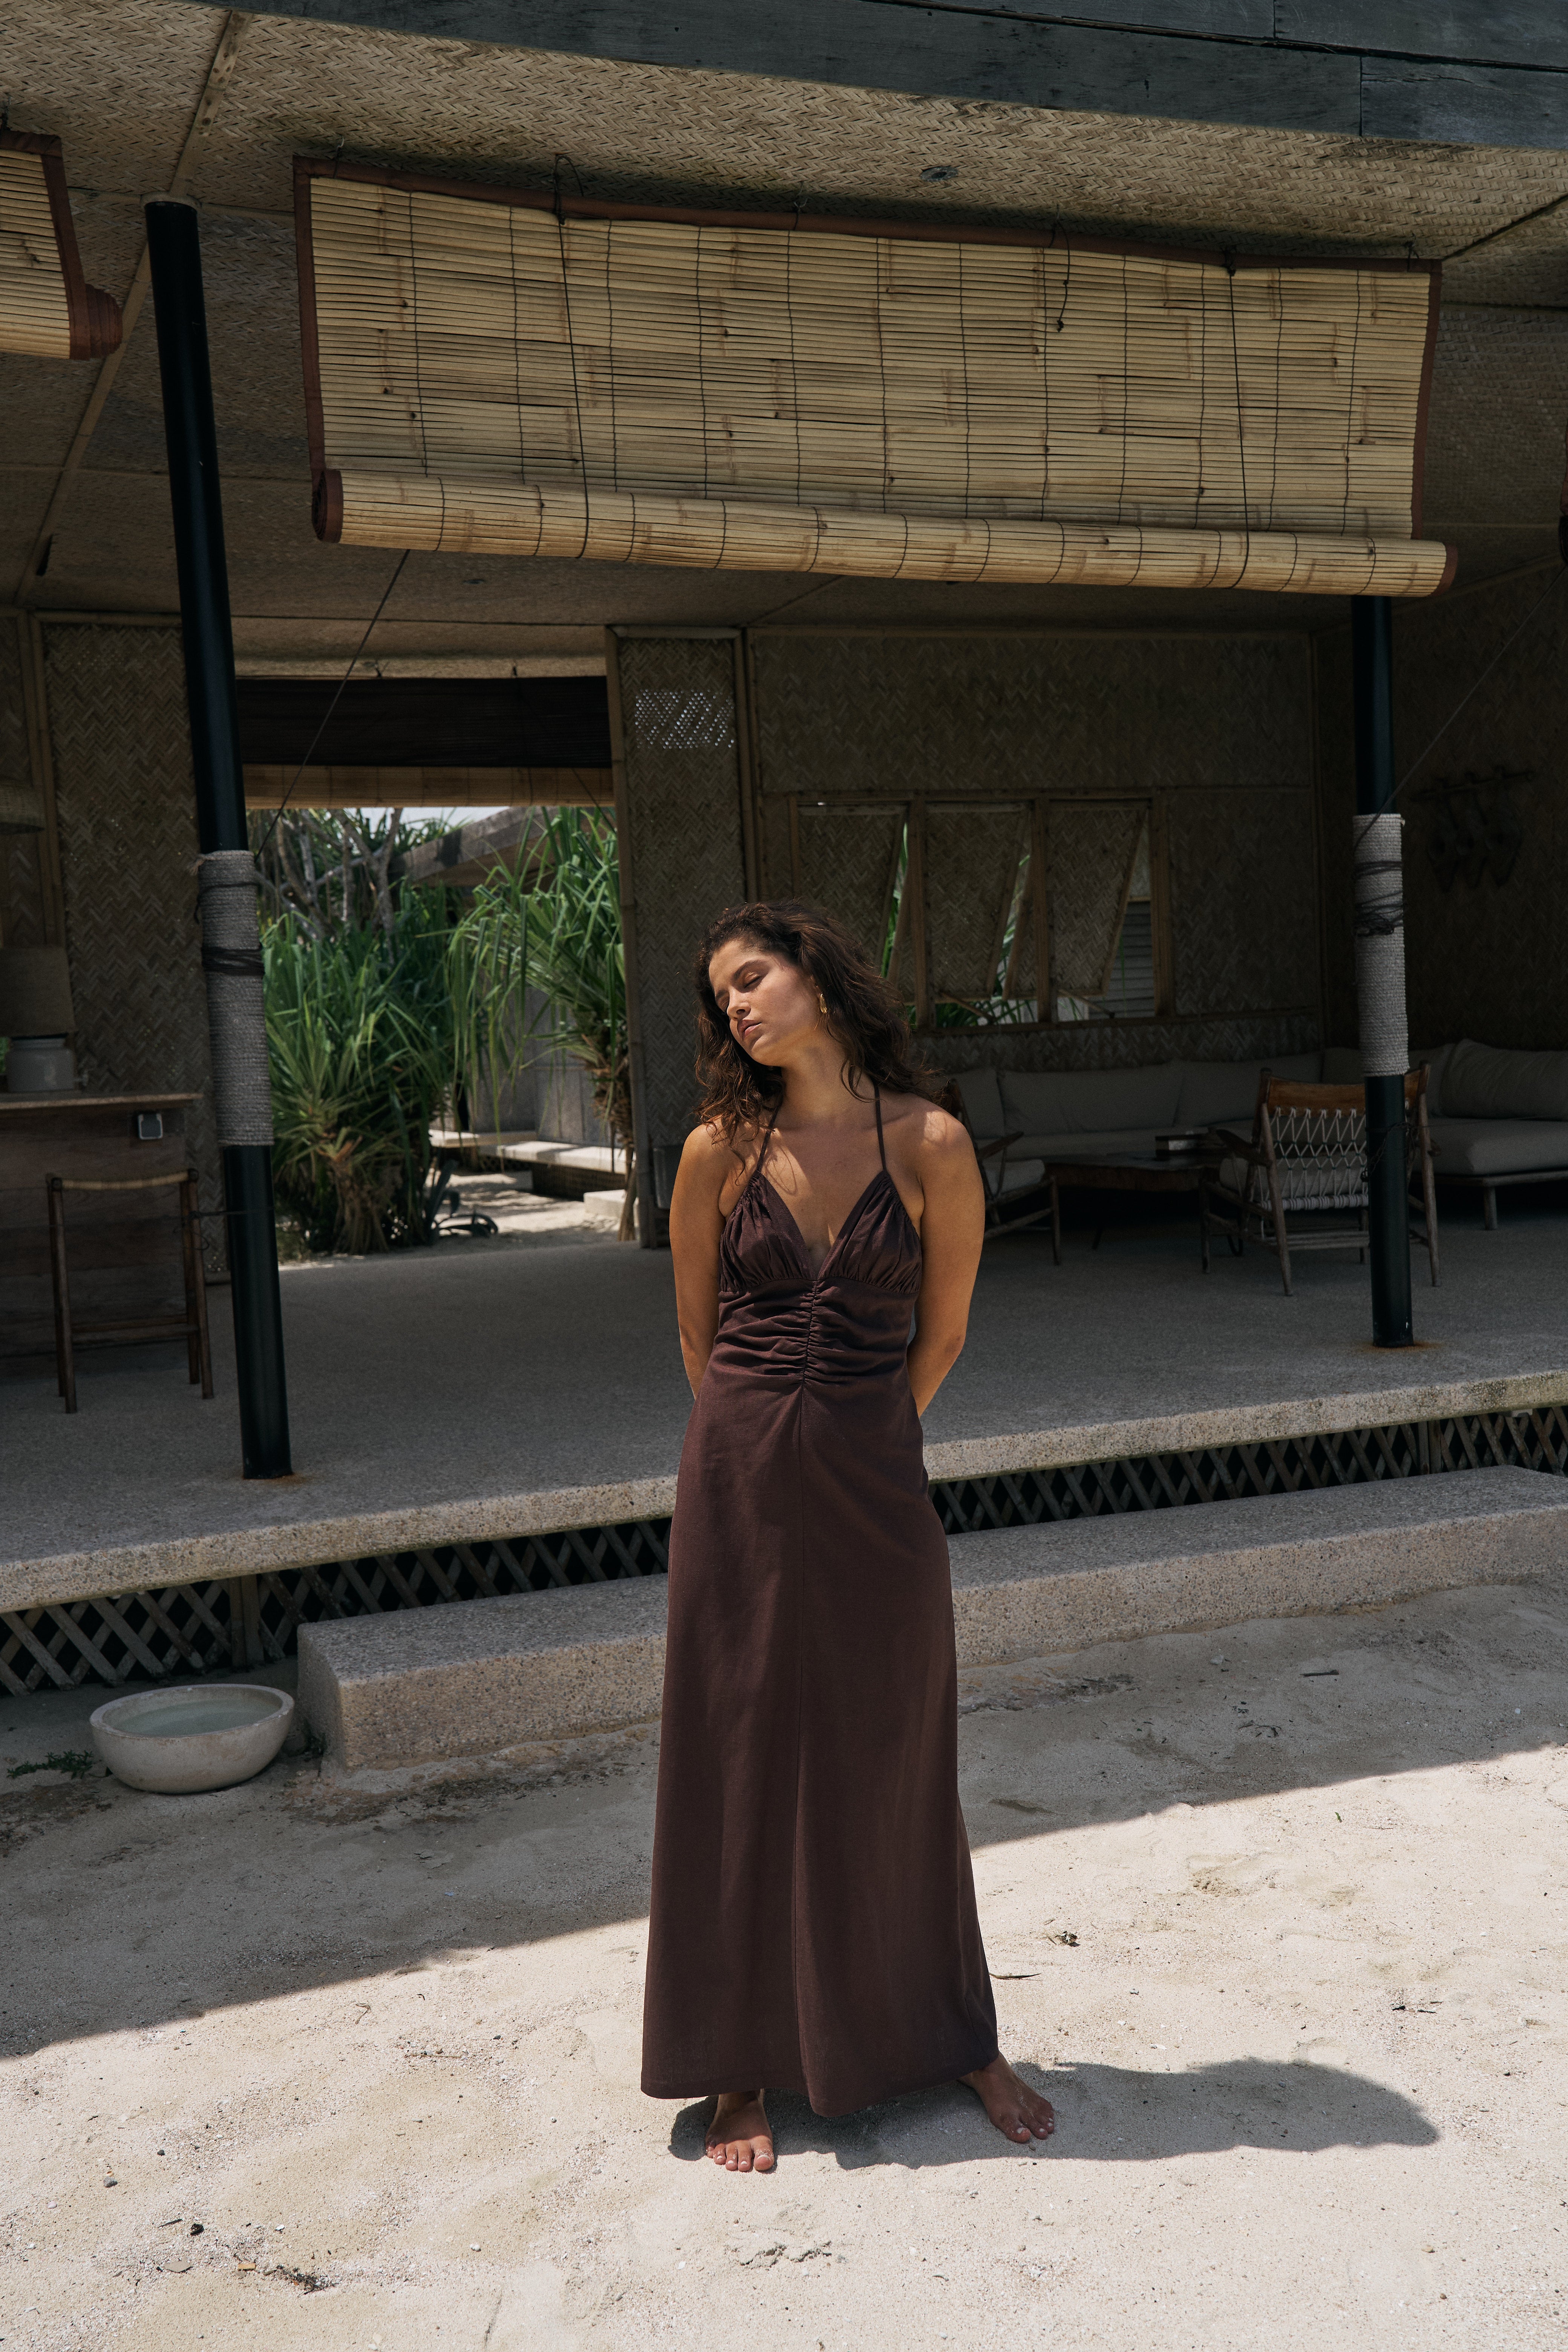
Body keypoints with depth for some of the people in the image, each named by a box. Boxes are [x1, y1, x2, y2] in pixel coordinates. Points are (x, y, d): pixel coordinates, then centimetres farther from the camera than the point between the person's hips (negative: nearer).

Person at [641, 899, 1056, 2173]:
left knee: (897, 1768, 13)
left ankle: (958, 2041, 33)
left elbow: (943, 1330, 4)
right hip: (741, 1476, 1)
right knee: (739, 1766, 9)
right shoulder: (720, 1149, -2)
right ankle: (744, 2068, 26)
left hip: (876, 1483, 0)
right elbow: (698, 1330, 9)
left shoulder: (932, 1143, -6)